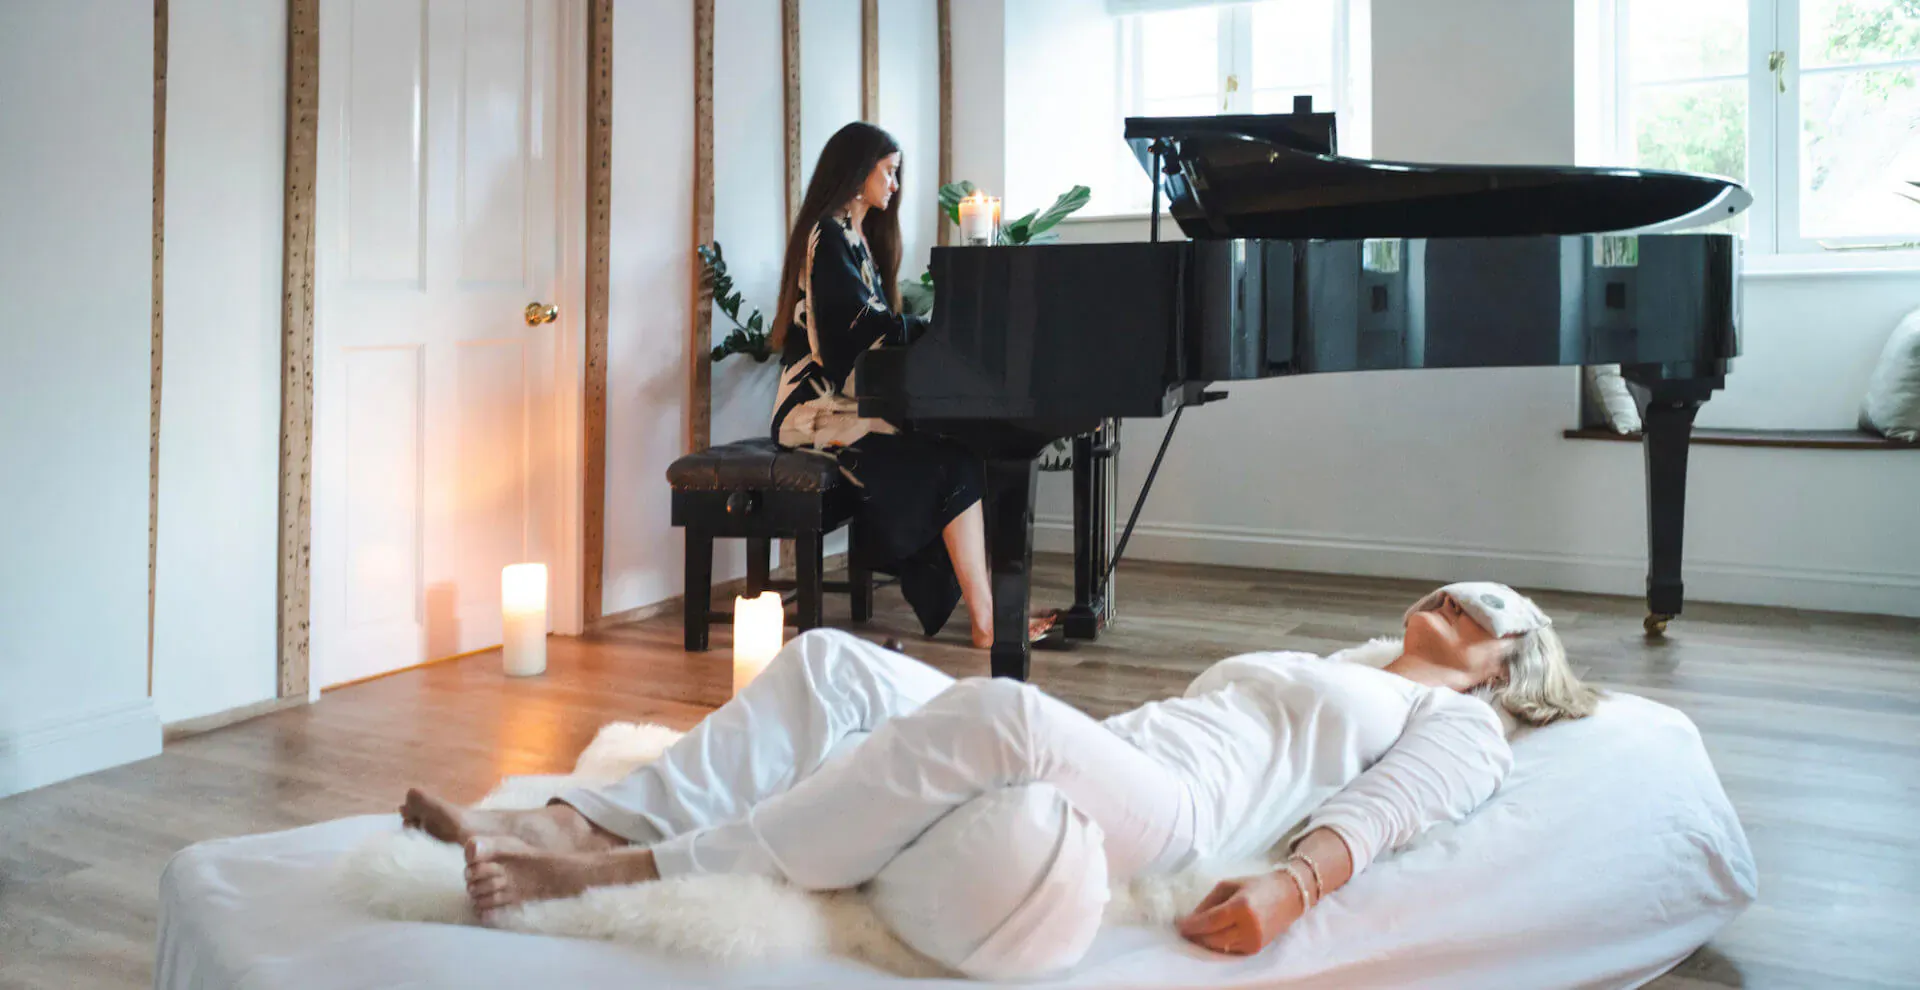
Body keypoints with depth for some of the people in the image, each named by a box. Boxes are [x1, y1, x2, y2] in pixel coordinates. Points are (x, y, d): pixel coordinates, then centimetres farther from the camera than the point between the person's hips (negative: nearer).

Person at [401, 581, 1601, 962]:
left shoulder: (1462, 730, 16)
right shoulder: (1316, 671, 38)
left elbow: (1371, 817, -4)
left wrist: (1288, 886, -24)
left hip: (1168, 813, -8)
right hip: (1093, 762, 8)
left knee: (1002, 712, -39)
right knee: (836, 662, -11)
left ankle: (644, 871, -34)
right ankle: (574, 824, -18)